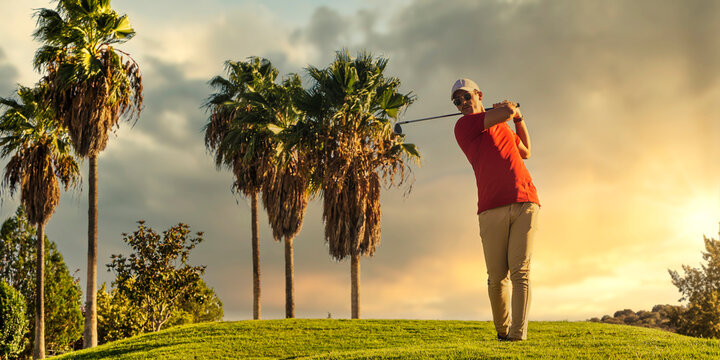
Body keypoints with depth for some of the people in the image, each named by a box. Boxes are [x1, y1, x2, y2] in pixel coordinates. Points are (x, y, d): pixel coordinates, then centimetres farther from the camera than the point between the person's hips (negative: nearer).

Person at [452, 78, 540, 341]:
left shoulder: (503, 126, 27)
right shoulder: (463, 126, 5)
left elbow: (526, 152, 40)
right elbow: (505, 111, -4)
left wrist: (519, 118, 30)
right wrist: (510, 109, 20)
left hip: (525, 203, 4)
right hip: (492, 209, -4)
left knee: (520, 271, -7)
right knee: (497, 276, -3)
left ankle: (518, 333, -11)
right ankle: (502, 330, 15)